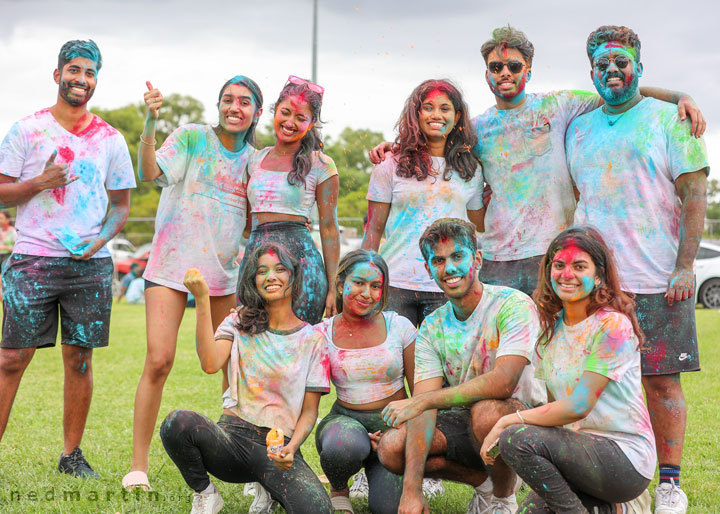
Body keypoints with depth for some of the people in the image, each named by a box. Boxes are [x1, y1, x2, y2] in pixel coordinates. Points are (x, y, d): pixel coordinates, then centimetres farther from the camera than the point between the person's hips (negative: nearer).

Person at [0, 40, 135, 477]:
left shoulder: (111, 140, 10)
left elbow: (122, 206, 14)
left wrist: (100, 239, -5)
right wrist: (41, 182, -14)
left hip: (91, 263, 2)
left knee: (80, 359, 5)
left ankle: (72, 454, 14)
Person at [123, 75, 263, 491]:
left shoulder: (254, 159, 11)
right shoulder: (192, 137, -1)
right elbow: (151, 172, -16)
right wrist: (150, 124, -29)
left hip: (226, 270, 4)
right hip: (173, 264, -4)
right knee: (159, 361, -13)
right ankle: (139, 465, -5)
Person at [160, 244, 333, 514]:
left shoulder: (313, 339, 7)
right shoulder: (239, 324, 9)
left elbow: (309, 411, 5)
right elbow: (210, 364, -12)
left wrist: (291, 448, -15)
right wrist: (202, 300, -16)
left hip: (278, 449, -1)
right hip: (232, 438, 1)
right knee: (177, 422, -34)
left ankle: (271, 490, 7)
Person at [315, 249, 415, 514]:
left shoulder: (399, 326, -2)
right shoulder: (323, 334, -1)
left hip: (395, 423, 0)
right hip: (345, 419, 0)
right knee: (344, 445, -38)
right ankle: (338, 491, -2)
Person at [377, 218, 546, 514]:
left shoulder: (513, 305, -16)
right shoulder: (431, 329, 0)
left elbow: (503, 382, -30)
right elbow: (424, 407, -11)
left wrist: (422, 400, -32)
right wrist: (411, 490, -24)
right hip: (463, 422, 5)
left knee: (486, 410, -38)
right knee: (391, 448, -19)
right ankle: (484, 482, 4)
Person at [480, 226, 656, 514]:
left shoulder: (613, 326, -15)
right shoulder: (551, 326, 9)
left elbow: (577, 406, -20)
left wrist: (509, 421, -14)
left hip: (627, 458, -8)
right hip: (582, 448, 8)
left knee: (516, 439, -25)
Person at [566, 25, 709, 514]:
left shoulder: (668, 119, 2)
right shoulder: (579, 129, 15)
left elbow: (694, 195, -3)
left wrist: (684, 267, -11)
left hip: (658, 278, -4)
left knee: (662, 380, -1)